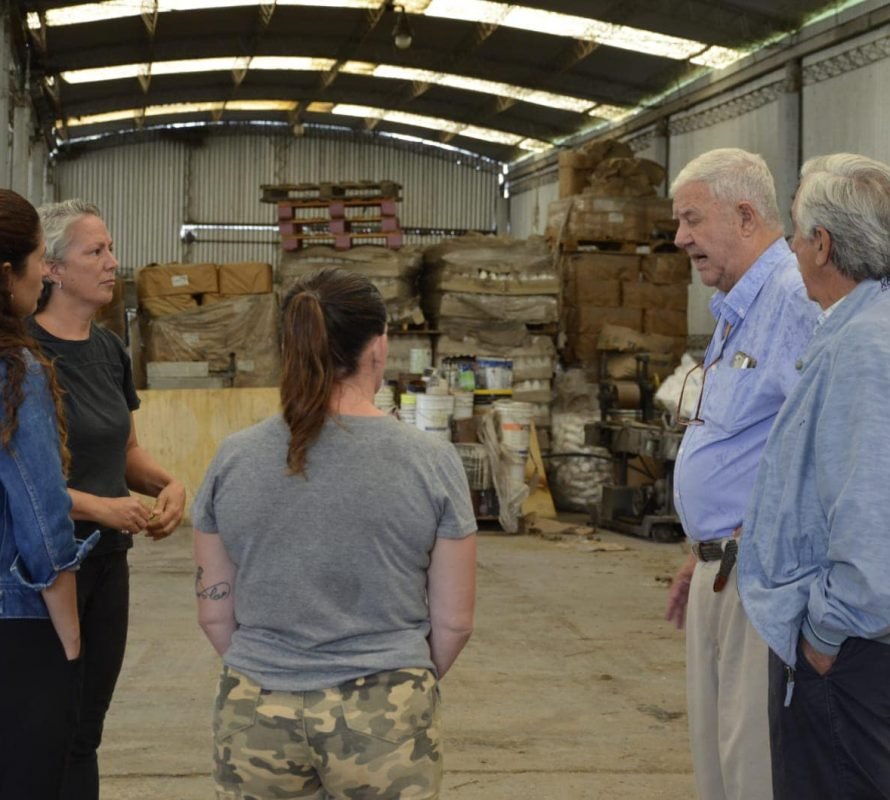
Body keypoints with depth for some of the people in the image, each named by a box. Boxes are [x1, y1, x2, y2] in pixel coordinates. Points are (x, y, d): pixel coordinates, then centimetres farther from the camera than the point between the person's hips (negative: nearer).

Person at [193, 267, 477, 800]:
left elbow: (214, 613, 4)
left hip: (256, 719, 2)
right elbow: (454, 622, -3)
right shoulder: (432, 461, -8)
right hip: (385, 721, -2)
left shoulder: (234, 459, -3)